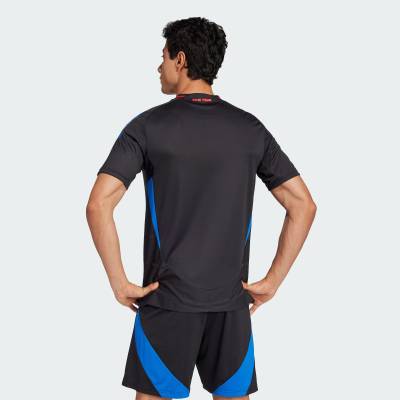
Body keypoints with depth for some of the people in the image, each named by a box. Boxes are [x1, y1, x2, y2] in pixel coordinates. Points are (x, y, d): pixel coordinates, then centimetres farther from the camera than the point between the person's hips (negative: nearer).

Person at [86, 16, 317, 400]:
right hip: (230, 302, 3)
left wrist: (119, 283, -7)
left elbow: (98, 205, -16)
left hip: (166, 299, -3)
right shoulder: (250, 128, 3)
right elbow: (303, 206, 2)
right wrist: (272, 281, 5)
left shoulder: (148, 126, -7)